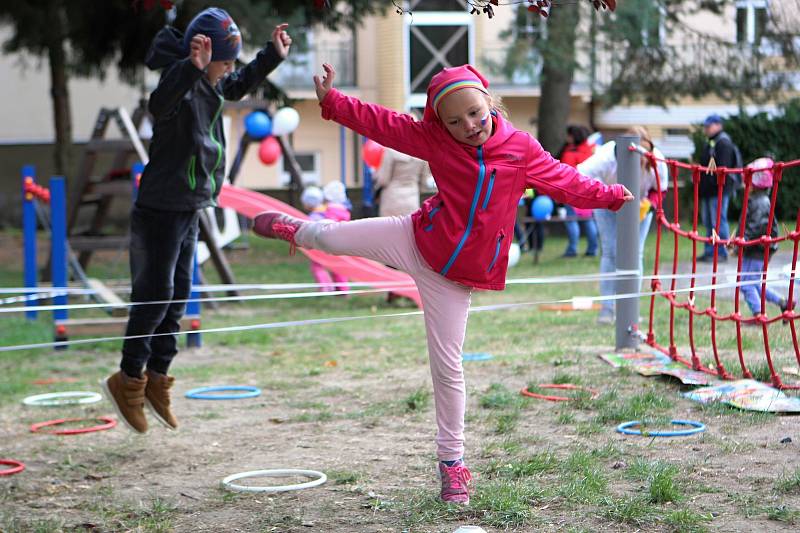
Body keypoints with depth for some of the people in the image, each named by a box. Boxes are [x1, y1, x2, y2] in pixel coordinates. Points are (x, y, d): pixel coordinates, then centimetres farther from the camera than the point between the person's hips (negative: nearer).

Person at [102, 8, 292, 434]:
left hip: (189, 209, 10)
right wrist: (192, 67, -59)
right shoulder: (182, 83, -21)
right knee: (155, 294, -5)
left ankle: (155, 380, 24)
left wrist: (274, 55, 25)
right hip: (161, 210, -9)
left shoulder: (211, 84, 8)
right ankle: (128, 380, 9)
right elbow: (160, 104, -46)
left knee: (178, 297, 14)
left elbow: (239, 86, 31)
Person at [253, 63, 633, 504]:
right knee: (332, 238, 4)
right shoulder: (433, 138, -5)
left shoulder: (523, 149, -4)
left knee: (447, 365, 1)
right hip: (417, 243, 1)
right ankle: (296, 230, 46)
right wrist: (331, 101, -11)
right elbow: (381, 123, -3)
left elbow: (565, 182, 8)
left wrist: (611, 196, 11)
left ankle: (452, 460, 15)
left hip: (457, 273, -1)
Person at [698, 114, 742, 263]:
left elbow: (722, 167, -19)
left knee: (718, 221, -7)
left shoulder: (723, 143, -11)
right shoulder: (710, 143, 20)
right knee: (708, 222, 12)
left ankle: (721, 253, -3)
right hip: (707, 191, 10)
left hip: (719, 189, -10)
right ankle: (709, 252, 18)